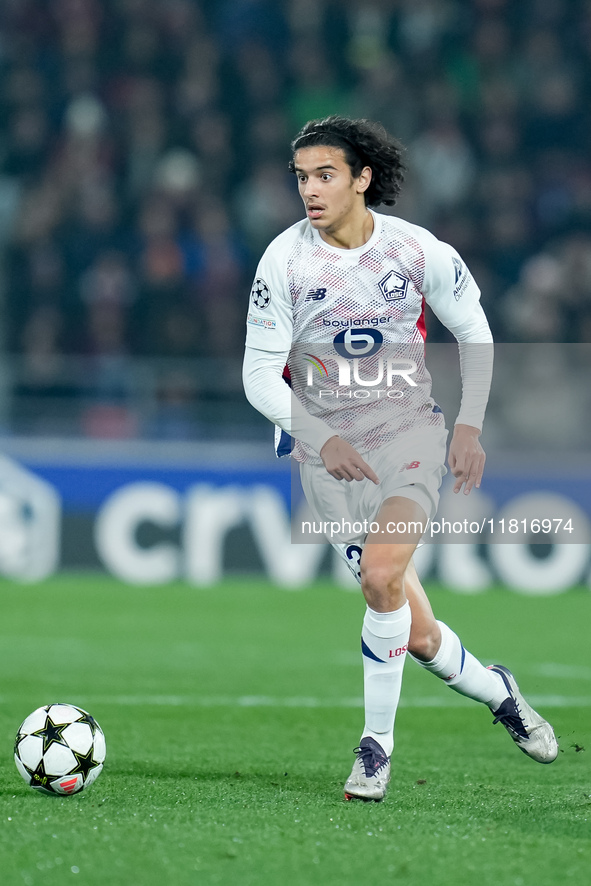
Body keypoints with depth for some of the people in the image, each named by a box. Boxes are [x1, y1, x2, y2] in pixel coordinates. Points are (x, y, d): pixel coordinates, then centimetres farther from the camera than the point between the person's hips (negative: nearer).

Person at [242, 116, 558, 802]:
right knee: (417, 635, -1)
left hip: (409, 430, -1)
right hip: (328, 446, 1)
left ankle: (378, 740, -9)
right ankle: (497, 693, 30)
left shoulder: (418, 252, -8)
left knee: (381, 577, -26)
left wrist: (469, 424, 0)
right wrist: (321, 440, -19)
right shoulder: (284, 260, -10)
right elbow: (259, 376, -6)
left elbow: (474, 332, 9)